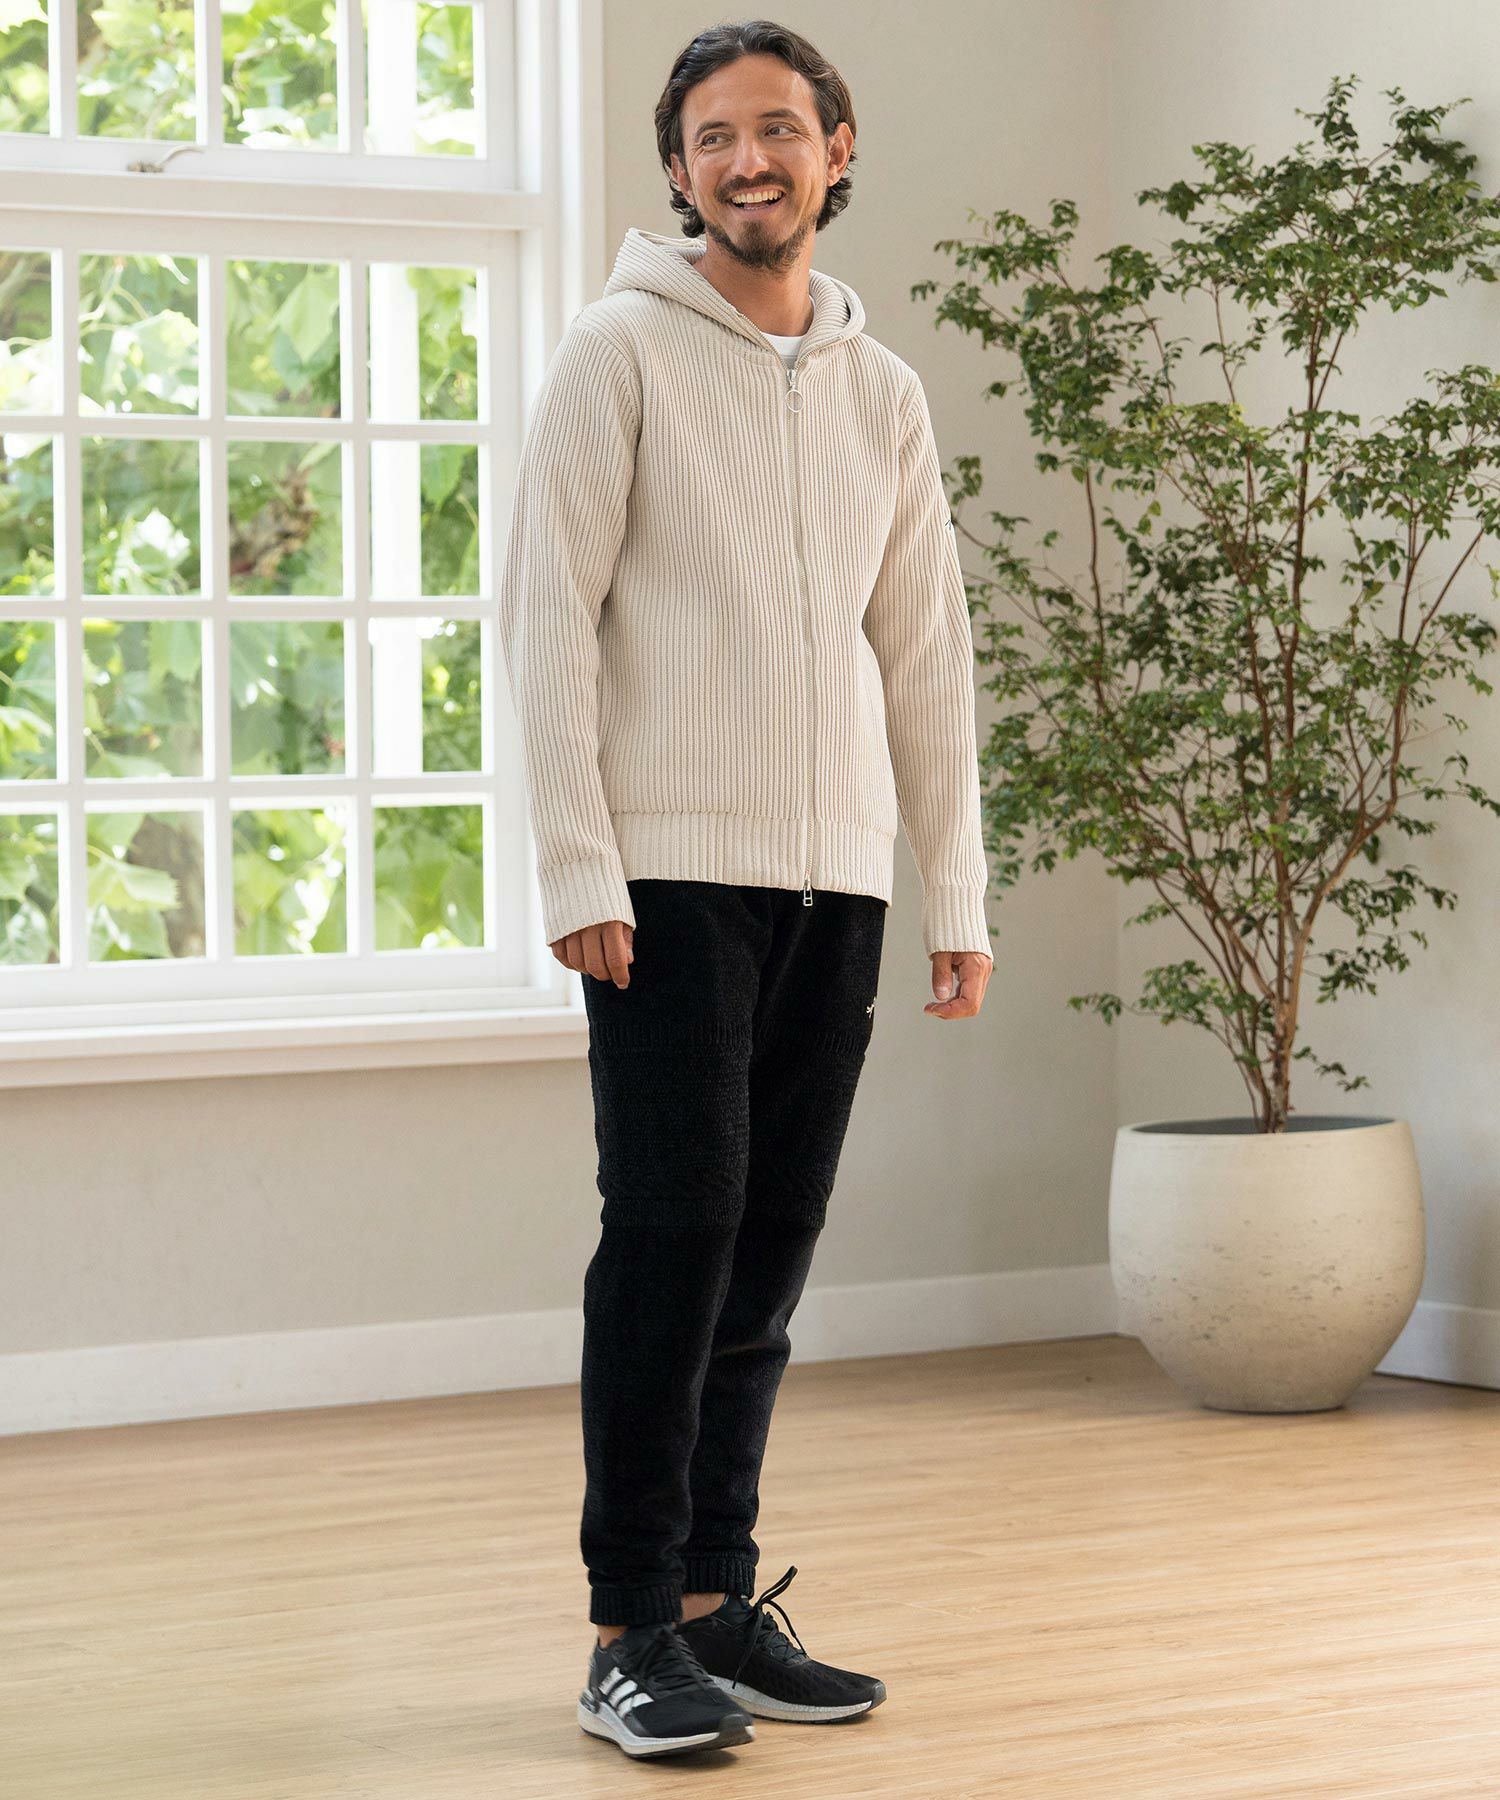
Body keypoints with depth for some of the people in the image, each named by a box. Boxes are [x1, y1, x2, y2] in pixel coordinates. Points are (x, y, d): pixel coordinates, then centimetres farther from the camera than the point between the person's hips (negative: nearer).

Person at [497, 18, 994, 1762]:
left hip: (835, 881, 5)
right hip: (673, 873, -5)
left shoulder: (882, 390, 15)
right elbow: (547, 615, -6)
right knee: (674, 1226, -9)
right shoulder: (621, 356, -1)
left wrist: (957, 891, 12)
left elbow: (926, 652, 16)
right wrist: (578, 867, -14)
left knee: (768, 1247, 5)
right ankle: (631, 1633, -4)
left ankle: (718, 1600, 13)